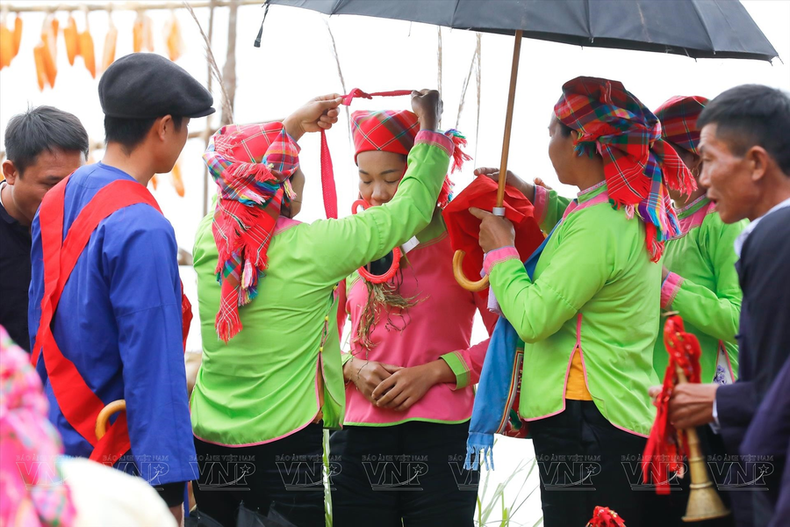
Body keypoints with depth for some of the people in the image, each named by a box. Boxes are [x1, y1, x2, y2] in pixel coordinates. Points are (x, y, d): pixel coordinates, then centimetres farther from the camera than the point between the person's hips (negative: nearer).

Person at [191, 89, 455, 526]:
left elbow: (241, 179, 20)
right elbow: (410, 208, -4)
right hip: (284, 444, -5)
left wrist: (294, 125, 29)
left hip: (210, 441, 5)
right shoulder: (312, 248, -16)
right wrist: (429, 125, 9)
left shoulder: (207, 239, -4)